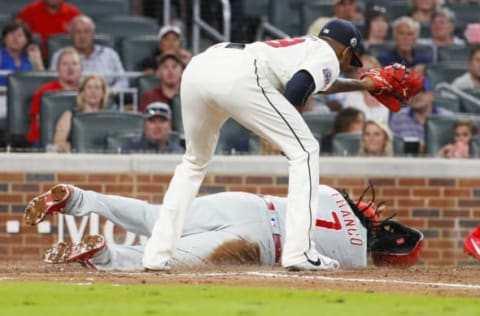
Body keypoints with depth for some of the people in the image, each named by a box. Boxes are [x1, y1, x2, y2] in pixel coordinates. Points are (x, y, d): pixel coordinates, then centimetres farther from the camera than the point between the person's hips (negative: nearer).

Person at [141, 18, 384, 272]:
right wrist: (287, 129, 9)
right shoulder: (329, 58, 16)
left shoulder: (304, 46, 39)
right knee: (304, 151, 5)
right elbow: (298, 86, -4)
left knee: (194, 162, 26)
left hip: (197, 67, 8)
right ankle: (299, 253, -4)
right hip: (239, 76, -8)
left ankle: (157, 255, 17)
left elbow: (318, 82, 60)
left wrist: (360, 85, 72)